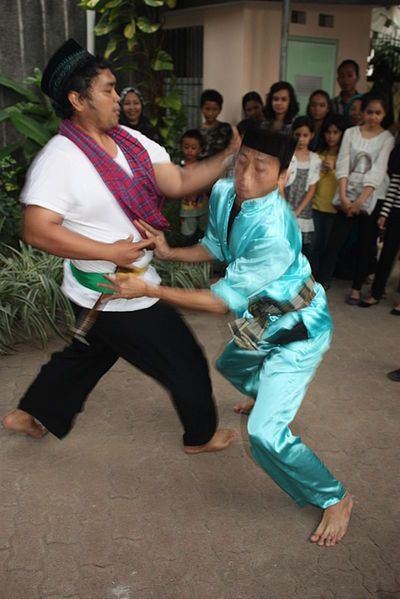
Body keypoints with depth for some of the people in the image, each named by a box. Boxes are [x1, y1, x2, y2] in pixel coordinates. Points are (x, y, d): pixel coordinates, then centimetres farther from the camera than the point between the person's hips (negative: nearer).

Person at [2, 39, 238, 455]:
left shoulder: (132, 141, 2)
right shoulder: (58, 159, -21)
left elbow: (177, 183, -2)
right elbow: (37, 231, -25)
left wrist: (229, 157, -14)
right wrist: (111, 252, -27)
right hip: (114, 296, -9)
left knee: (86, 355, 28)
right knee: (187, 366, 7)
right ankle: (201, 436, 32)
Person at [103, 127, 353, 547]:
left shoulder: (274, 234, -37)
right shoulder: (224, 192, -13)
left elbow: (222, 301, -31)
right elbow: (215, 248, 5)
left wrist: (149, 291, -30)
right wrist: (168, 252, -12)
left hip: (297, 331, -8)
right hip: (261, 322, 9)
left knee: (266, 435, -16)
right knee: (230, 365, 34)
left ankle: (335, 499, 11)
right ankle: (267, 397, 70)